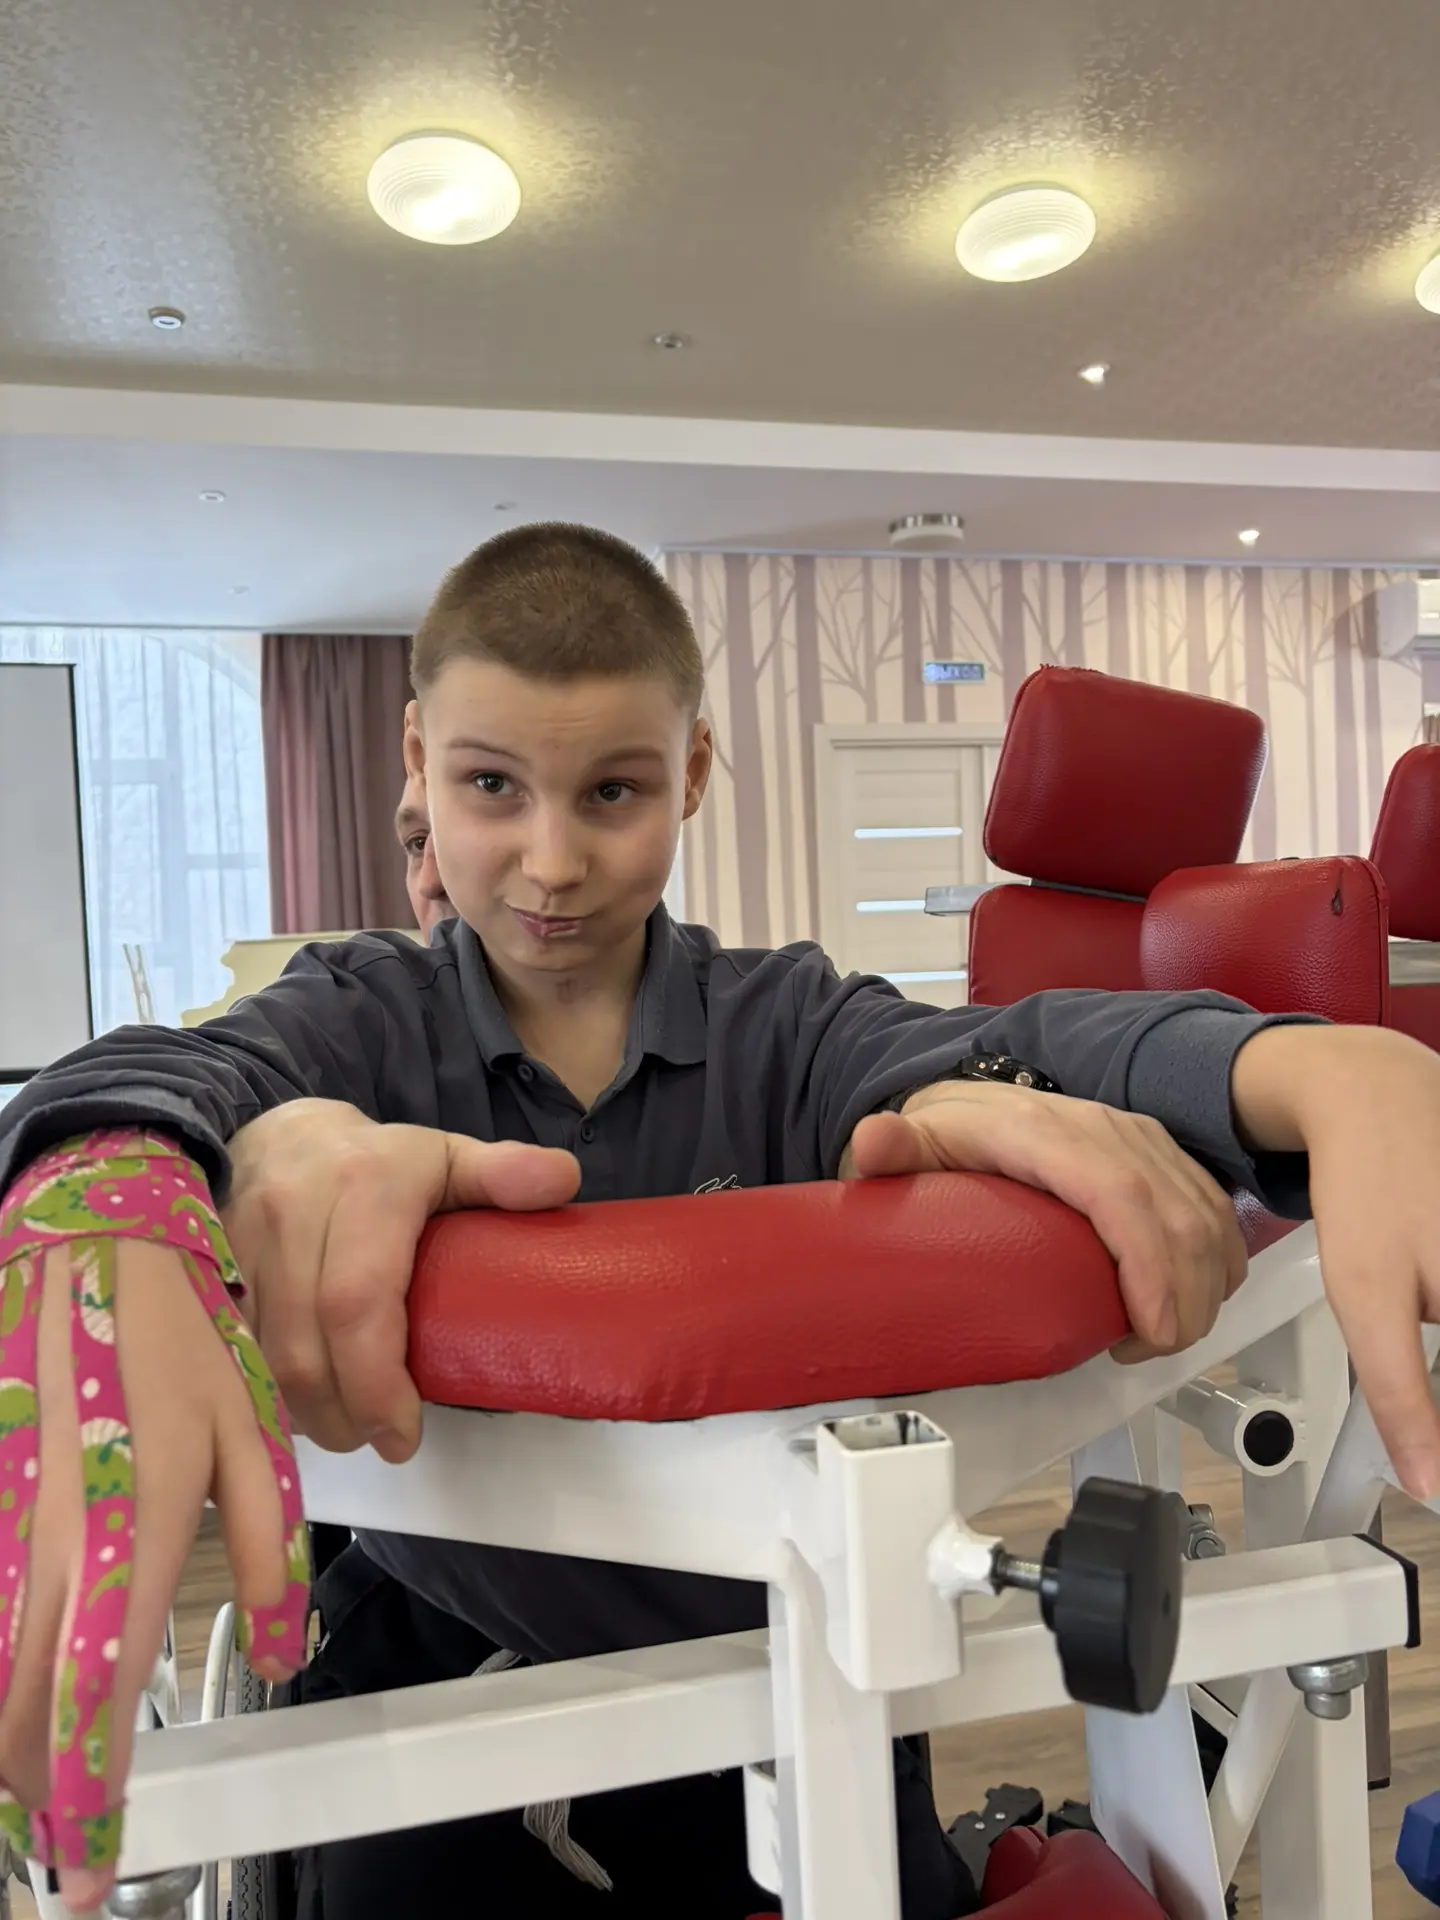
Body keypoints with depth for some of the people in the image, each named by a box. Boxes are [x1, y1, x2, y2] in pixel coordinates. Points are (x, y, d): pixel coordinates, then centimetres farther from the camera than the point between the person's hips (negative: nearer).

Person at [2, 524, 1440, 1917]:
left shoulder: (779, 1022, -8)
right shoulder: (367, 1013, -7)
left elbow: (988, 1046, -28)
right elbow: (170, 1069, -28)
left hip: (771, 1654, 1)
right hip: (445, 1659, 0)